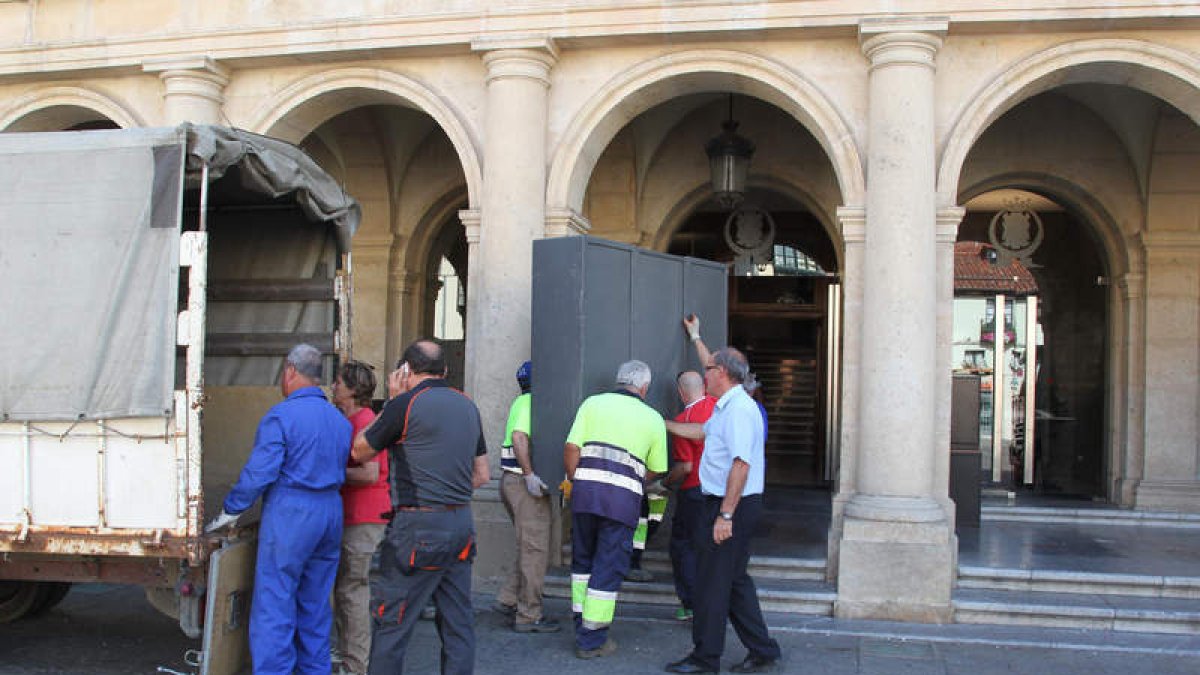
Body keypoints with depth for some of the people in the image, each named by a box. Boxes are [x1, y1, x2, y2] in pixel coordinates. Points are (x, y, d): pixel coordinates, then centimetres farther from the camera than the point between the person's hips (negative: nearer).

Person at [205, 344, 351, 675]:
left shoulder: (281, 415, -10)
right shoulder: (340, 420, 11)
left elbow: (259, 472, -15)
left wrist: (230, 511, -4)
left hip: (289, 514, -7)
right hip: (331, 512, 7)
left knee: (273, 606, -1)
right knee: (315, 604, 15)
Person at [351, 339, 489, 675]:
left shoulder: (406, 403, -9)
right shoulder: (467, 405, 12)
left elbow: (359, 451, 4)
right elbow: (482, 474, 17)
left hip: (419, 527, -7)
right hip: (462, 524, 7)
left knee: (391, 622, 2)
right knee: (459, 621, 11)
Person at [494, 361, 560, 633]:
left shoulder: (524, 402, 19)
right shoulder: (529, 402, -12)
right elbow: (519, 437, -24)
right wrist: (529, 475, -26)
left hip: (513, 480, 10)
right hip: (523, 481, -10)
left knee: (530, 547, 16)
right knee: (535, 549, -4)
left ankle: (508, 600, 16)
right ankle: (529, 616, 1)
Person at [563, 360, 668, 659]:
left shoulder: (593, 403, 10)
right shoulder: (653, 418, 11)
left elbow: (571, 448, 1)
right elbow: (655, 469, 15)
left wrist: (576, 482, 13)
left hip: (585, 490, 2)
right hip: (623, 498, -2)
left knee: (583, 561, 19)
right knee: (608, 569, 6)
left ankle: (582, 625, 26)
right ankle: (592, 640, 9)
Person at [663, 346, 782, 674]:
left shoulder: (739, 409, -18)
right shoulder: (727, 408, 15)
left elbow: (741, 465, -25)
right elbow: (700, 430, 34)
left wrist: (725, 515, -26)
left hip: (733, 506, -10)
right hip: (725, 504, 10)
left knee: (713, 582, -1)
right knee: (734, 580, 15)